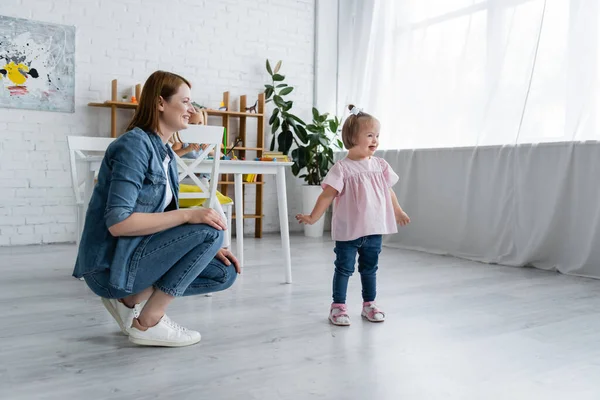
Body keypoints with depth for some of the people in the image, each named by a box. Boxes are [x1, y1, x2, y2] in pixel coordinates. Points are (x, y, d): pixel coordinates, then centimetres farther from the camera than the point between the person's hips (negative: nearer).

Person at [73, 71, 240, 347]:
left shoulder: (166, 153, 10)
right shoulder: (135, 144, -17)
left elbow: (163, 220, 13)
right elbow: (118, 222, -26)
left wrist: (207, 249, -1)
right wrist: (188, 215, -27)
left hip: (134, 255, 9)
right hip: (109, 265, -9)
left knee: (225, 272, 4)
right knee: (210, 229, -22)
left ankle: (130, 299, 7)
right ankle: (148, 322, -11)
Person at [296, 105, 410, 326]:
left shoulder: (380, 165, 3)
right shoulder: (342, 168, -13)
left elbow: (388, 190, 15)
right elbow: (328, 194, -14)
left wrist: (398, 211, 24)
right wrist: (313, 217, -20)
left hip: (374, 229, 5)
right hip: (348, 230, -5)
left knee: (369, 268, 17)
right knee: (344, 268, 5)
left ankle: (369, 304, 30)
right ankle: (338, 306, 15)